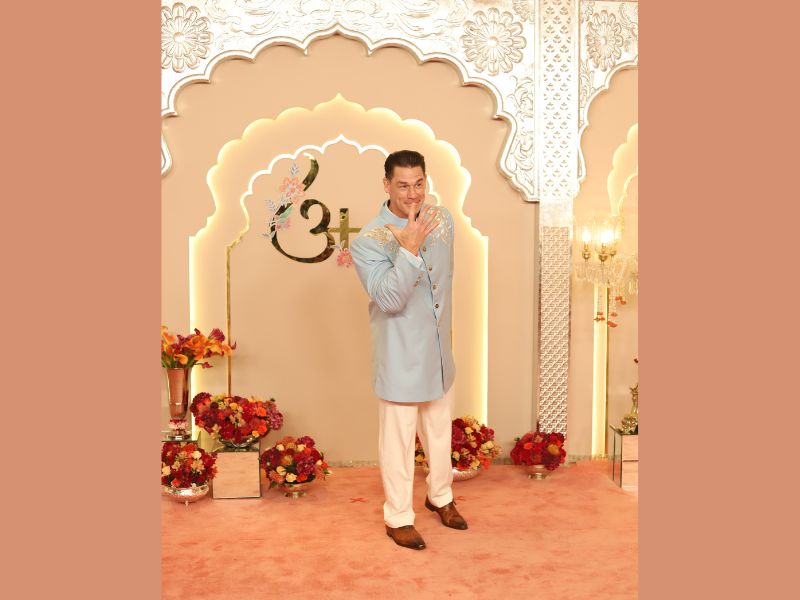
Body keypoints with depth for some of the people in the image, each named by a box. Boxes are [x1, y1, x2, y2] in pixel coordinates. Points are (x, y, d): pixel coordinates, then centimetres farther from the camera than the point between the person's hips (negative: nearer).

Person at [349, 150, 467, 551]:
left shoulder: (443, 219, -1)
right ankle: (398, 518, 28)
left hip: (439, 349, 6)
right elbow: (388, 299, -28)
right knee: (398, 438, 8)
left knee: (440, 429, 22)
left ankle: (440, 496, 45)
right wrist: (409, 250, -37)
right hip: (400, 356, -6)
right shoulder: (368, 241, -20)